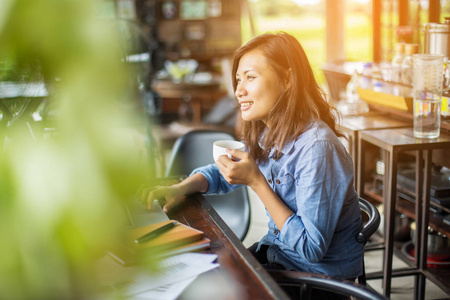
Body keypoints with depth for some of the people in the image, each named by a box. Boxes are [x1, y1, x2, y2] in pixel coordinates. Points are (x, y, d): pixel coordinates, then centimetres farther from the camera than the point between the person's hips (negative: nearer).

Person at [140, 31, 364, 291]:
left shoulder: (316, 148, -28)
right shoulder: (266, 135, -3)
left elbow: (312, 249, -26)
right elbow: (223, 174, 14)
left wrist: (256, 181, -26)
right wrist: (181, 188, -7)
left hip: (319, 276, -6)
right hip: (276, 250, 7)